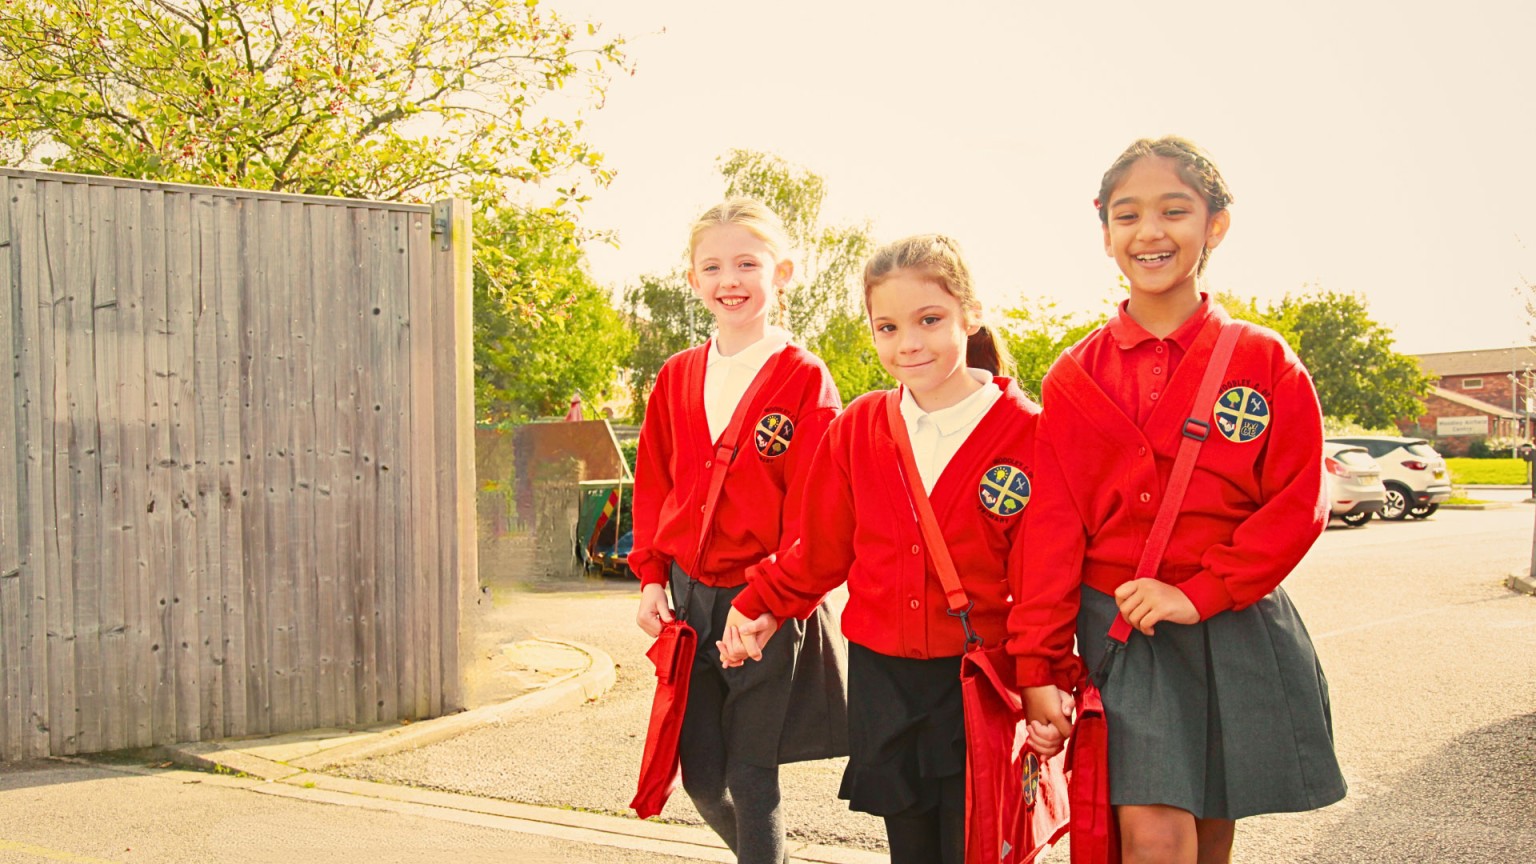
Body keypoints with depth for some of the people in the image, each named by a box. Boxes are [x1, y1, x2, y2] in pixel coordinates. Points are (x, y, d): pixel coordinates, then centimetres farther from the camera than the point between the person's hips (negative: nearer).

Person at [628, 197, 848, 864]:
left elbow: (811, 504, -12)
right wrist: (651, 578, 5)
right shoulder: (676, 378, 8)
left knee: (751, 777, 2)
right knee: (700, 776, 11)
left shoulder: (805, 378, -8)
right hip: (689, 597, 5)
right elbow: (653, 488, 14)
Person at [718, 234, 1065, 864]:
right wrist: (761, 606, 10)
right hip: (881, 676, 3)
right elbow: (824, 548, 12)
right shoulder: (858, 428, 2)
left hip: (978, 679, -3)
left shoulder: (1024, 432, -9)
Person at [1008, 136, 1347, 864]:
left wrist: (1197, 593, -15)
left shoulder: (1265, 361, 0)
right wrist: (1038, 666, -5)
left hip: (1234, 627, 1)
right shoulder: (1074, 376, 2)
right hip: (1119, 631, 0)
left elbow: (1298, 506, -4)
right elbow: (1053, 529, 0)